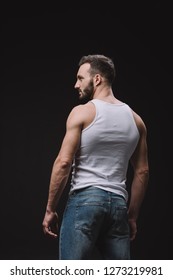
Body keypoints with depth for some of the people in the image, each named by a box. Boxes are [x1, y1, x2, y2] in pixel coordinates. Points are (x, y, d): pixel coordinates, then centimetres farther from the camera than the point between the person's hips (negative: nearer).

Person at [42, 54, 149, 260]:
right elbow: (142, 172, 12)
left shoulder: (82, 112, -4)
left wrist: (50, 209, -4)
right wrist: (132, 216, 17)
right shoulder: (135, 119, 12)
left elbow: (64, 162, -10)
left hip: (85, 200, -5)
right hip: (118, 203, 5)